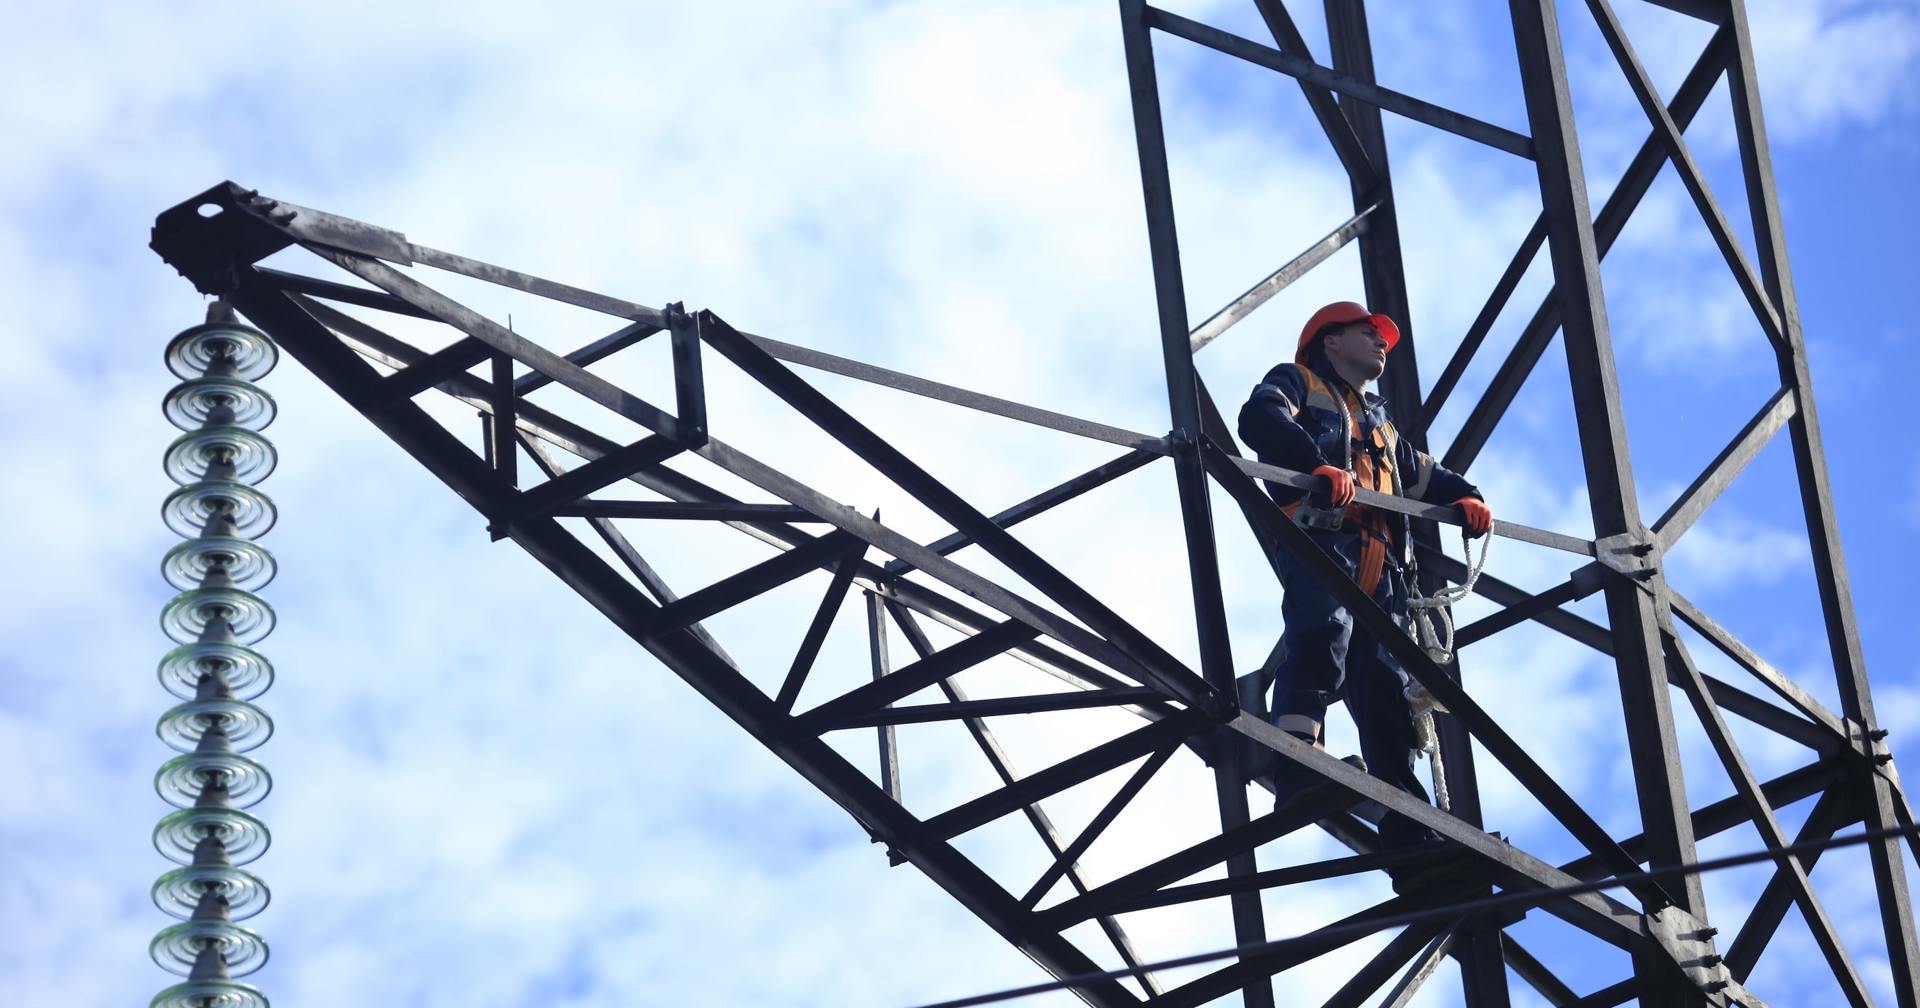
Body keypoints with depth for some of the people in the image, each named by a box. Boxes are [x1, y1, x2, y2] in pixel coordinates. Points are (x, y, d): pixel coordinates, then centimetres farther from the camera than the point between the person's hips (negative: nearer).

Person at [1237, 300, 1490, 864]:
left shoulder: (1380, 423, 42)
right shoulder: (1297, 382, 18)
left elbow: (1422, 476, 34)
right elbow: (1260, 418, -5)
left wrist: (1463, 497, 10)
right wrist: (1318, 463, -23)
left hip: (1380, 563, 7)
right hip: (1318, 535, -6)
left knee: (1385, 686, -3)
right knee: (1325, 626, -36)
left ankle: (1410, 837, -10)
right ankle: (1297, 748, -53)